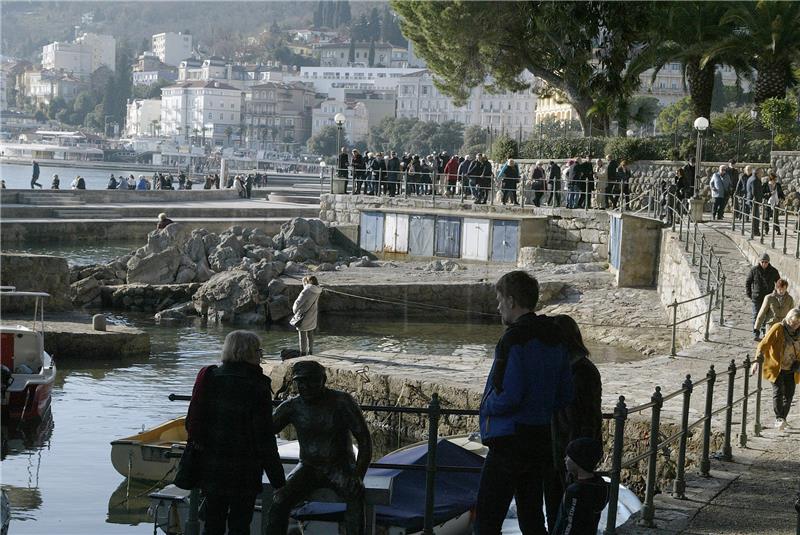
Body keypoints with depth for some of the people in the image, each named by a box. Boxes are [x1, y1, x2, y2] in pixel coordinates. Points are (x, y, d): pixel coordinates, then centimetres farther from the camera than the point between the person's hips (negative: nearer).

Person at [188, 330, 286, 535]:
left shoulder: (208, 378, 0)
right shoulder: (257, 388, -14)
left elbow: (191, 423, 4)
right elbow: (265, 439, -13)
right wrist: (279, 481, -6)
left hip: (210, 467, 4)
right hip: (244, 472, -4)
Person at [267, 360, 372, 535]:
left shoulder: (342, 402, -13)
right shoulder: (291, 407, -6)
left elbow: (365, 441, -14)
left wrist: (358, 477, -26)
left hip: (340, 468, -2)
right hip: (308, 468, 2)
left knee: (355, 495, -35)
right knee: (280, 499, -25)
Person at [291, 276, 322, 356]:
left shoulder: (306, 291, -23)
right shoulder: (317, 291, -4)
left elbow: (298, 302, -18)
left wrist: (294, 309, 4)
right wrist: (304, 282, 10)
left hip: (303, 316, -7)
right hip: (312, 316, 7)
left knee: (302, 335, 5)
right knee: (310, 335, 19)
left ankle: (303, 353, 10)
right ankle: (310, 352, 27)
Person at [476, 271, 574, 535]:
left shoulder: (514, 340, -17)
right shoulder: (554, 339, 10)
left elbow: (508, 397, -23)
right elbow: (564, 396, 14)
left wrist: (488, 406, -4)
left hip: (510, 441, -9)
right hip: (541, 440, 9)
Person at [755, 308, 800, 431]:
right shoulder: (778, 329, -14)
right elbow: (764, 344, -18)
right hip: (776, 368, -5)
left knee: (789, 394, 5)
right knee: (778, 391, -14)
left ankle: (783, 418, 16)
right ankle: (779, 418, -15)